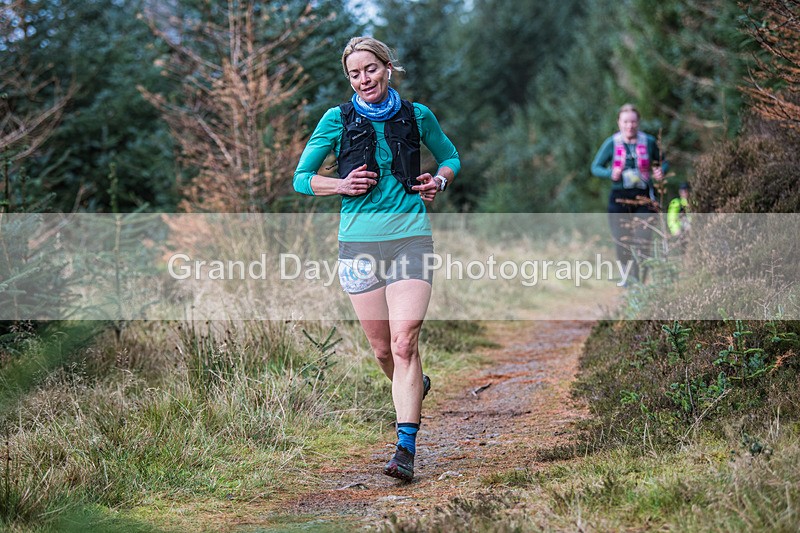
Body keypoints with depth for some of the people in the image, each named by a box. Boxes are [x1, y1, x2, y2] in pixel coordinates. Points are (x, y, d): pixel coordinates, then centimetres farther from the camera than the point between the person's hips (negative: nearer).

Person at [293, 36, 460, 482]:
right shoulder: (338, 119, 4)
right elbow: (301, 178, 8)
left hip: (411, 238, -1)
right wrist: (342, 185, -9)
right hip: (360, 241, 1)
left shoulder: (417, 116, 6)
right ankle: (416, 387, 41)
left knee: (404, 343, -15)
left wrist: (439, 181, 2)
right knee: (383, 349, 7)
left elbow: (450, 157, 23)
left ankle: (406, 449, -16)